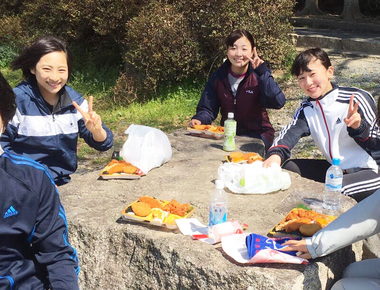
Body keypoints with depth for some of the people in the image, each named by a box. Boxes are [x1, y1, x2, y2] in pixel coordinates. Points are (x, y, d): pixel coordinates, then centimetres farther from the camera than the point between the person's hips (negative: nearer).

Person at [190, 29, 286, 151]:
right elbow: (207, 109, 4)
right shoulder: (218, 77, 2)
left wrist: (263, 72, -29)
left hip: (258, 134, -3)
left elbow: (278, 102, -25)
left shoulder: (258, 77, -9)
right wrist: (199, 119, -19)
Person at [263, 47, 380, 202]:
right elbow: (290, 132, -12)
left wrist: (358, 127, -40)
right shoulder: (307, 108, 5)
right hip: (336, 169, 7)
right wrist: (276, 154, -33)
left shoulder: (356, 99, -14)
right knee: (285, 166, 1)